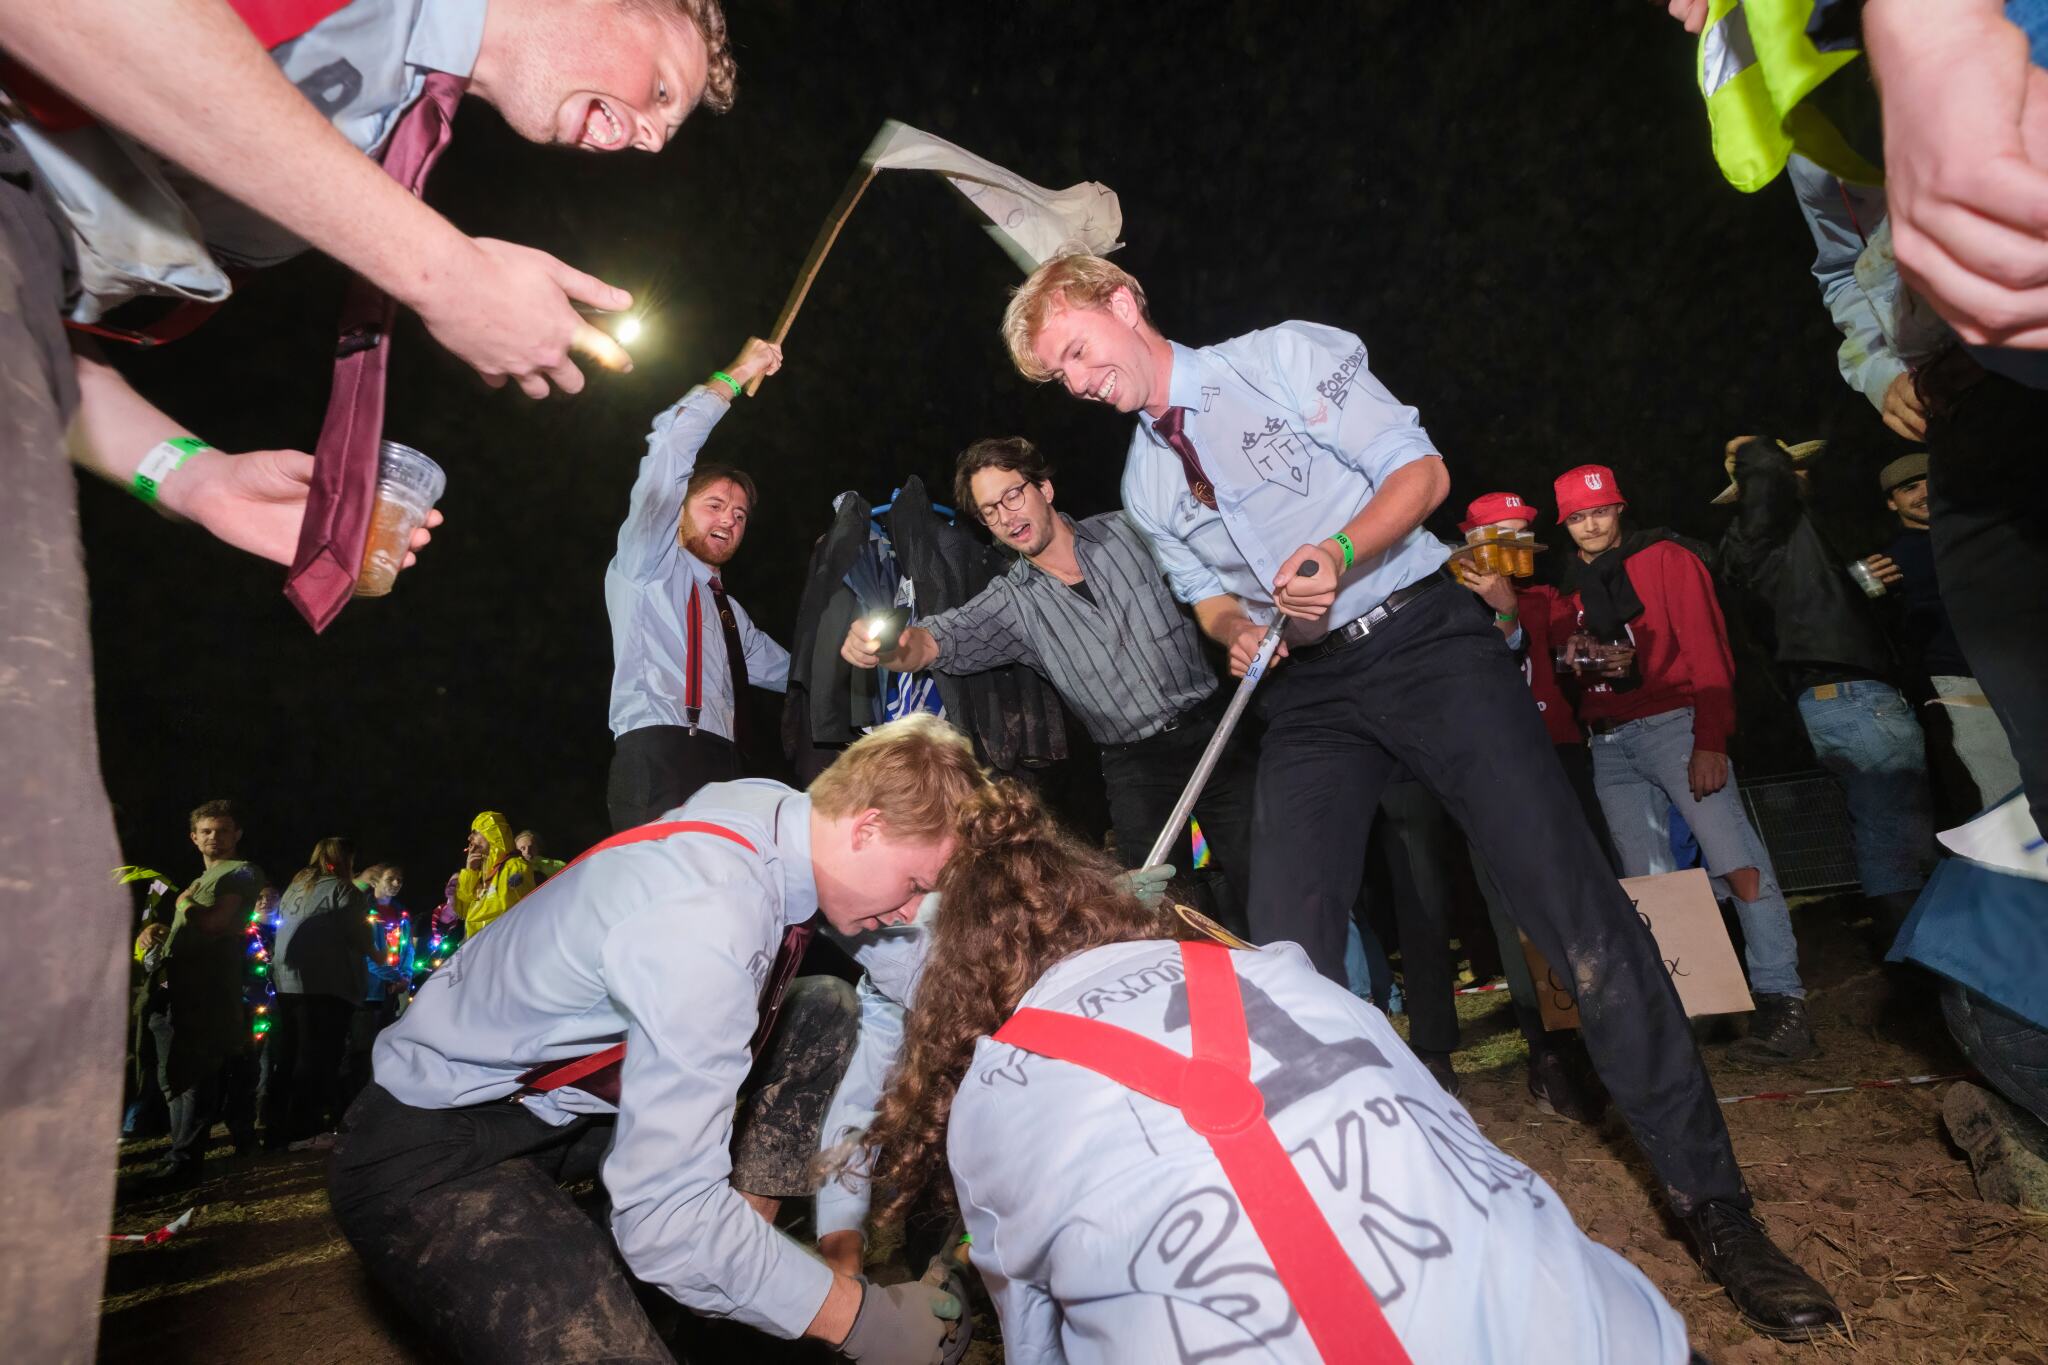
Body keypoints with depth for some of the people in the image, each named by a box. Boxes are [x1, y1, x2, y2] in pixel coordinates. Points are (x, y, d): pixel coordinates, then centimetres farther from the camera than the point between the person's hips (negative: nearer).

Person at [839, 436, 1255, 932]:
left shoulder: (1127, 531, 2)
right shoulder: (1011, 603, -2)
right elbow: (937, 639, -16)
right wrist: (888, 647, -38)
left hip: (1213, 728, 0)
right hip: (1137, 769, 0)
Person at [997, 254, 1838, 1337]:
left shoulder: (1288, 355, 0)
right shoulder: (1144, 485, 13)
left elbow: (1420, 469, -3)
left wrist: (1342, 551, -22)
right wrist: (1235, 627, -3)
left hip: (1424, 636, -4)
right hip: (1307, 692, 4)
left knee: (1577, 908, -11)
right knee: (1286, 954, -6)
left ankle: (1710, 1202, 8)